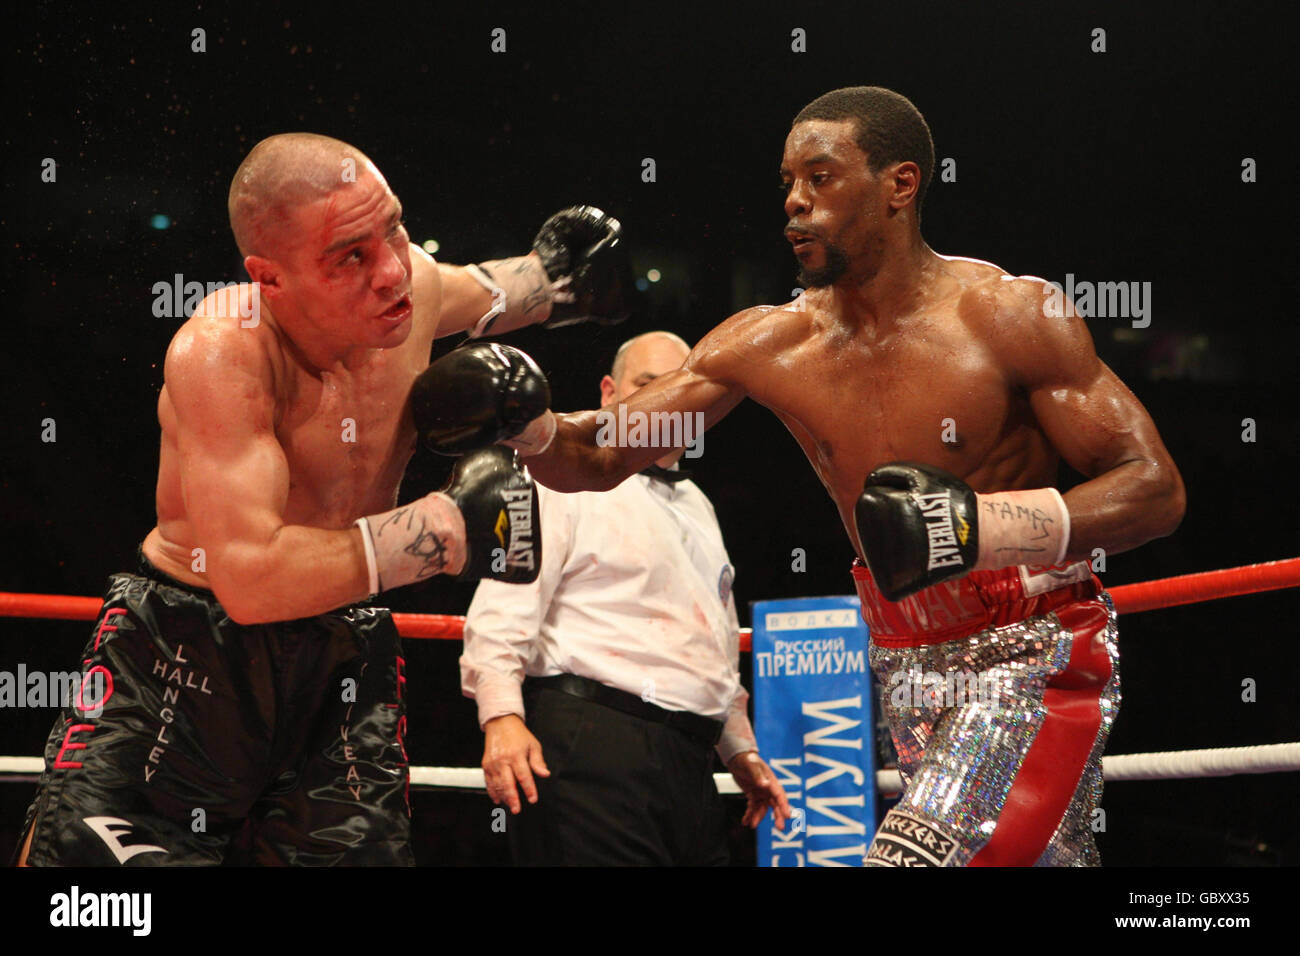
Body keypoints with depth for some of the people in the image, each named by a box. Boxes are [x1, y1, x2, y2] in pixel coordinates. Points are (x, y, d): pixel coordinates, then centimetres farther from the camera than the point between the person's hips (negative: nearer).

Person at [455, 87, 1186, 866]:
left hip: (1034, 656, -6)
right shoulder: (770, 346, 2)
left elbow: (1156, 490, -15)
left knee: (915, 858, -24)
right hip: (910, 670, 6)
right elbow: (598, 460, 4)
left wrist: (985, 525, -27)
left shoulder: (1011, 317, -12)